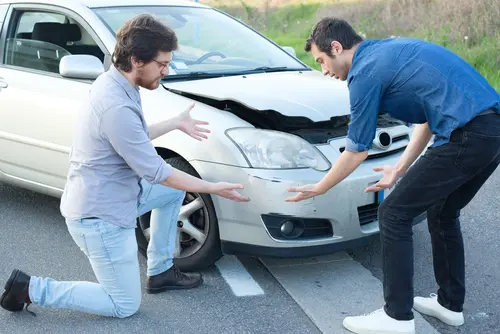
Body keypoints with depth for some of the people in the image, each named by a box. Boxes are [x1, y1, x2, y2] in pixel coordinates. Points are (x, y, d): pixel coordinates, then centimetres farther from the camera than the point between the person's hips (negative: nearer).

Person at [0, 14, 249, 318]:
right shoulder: (117, 107, -30)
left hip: (105, 197, 10)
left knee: (175, 188, 18)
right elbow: (154, 172, -23)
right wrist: (212, 188, -14)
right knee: (125, 306, 5)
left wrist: (176, 123, 18)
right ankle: (32, 289, 7)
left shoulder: (113, 83, 0)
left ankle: (161, 271, 25)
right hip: (99, 216, -10)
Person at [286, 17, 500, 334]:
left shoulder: (365, 72, -5)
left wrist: (318, 188, 16)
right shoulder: (392, 51, 23)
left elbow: (357, 151, 2)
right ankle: (451, 303, 35)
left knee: (394, 214, 2)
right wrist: (400, 169, 26)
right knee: (442, 213, 25)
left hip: (466, 137, -9)